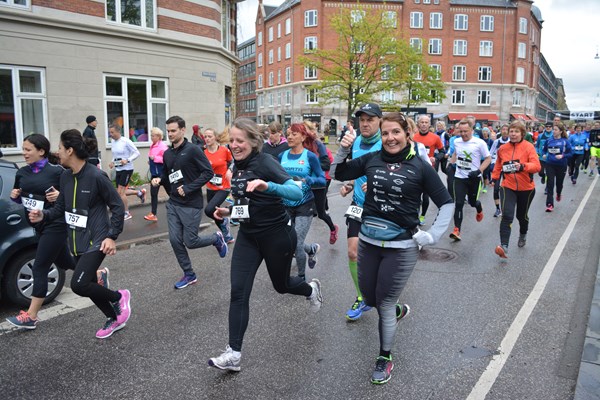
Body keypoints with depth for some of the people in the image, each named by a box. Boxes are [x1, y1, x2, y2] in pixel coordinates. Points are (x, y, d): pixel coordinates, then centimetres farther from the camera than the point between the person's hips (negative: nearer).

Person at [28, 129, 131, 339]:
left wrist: (112, 236, -16)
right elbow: (61, 208, 14)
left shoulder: (96, 176, -17)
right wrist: (44, 215, -7)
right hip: (77, 241, 8)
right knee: (88, 284, 14)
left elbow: (117, 206, -11)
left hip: (96, 240, -8)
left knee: (79, 285, -16)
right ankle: (114, 319, 34)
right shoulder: (65, 176, 5)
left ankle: (118, 297, 10)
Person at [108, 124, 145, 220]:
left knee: (120, 192, -9)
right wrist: (112, 162, 2)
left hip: (127, 169, -8)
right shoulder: (113, 142, 7)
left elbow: (137, 153, -13)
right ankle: (140, 192, 31)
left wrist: (127, 160, -25)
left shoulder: (126, 141, -15)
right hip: (118, 169, 8)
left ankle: (127, 213, 7)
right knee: (120, 192, 10)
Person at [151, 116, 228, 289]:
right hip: (173, 204, 6)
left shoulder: (193, 150, -12)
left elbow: (208, 172, -16)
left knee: (190, 242, -1)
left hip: (191, 205, -6)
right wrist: (159, 180, -2)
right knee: (175, 240, 3)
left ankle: (217, 238, 29)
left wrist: (188, 188, -20)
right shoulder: (167, 154, 8)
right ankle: (189, 275, 20)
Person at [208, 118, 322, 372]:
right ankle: (233, 354, 3)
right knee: (238, 293, -5)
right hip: (248, 236, 6)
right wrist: (229, 211, 3)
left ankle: (311, 290, 51)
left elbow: (297, 193, -31)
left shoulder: (265, 162, -19)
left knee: (281, 285, 16)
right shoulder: (237, 166, 4)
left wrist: (268, 186, -48)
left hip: (277, 235, -6)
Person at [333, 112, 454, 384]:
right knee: (369, 298, 17)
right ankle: (399, 310, 51)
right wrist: (343, 150, -7)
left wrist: (432, 236, -8)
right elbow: (339, 175, 9)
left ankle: (385, 358, 29)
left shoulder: (420, 167, -8)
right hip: (368, 241, 4)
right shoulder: (372, 159, -1)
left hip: (401, 247, -4)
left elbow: (446, 203, -1)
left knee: (384, 303, 5)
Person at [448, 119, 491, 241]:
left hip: (474, 178, -2)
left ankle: (479, 210, 52)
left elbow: (488, 159, -5)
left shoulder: (479, 143, -12)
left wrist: (478, 171, -17)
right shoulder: (456, 142, 2)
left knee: (473, 201, 13)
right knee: (459, 204, -8)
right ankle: (457, 230, -9)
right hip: (459, 177, 2)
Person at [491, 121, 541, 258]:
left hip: (526, 188, -1)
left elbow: (537, 166, -21)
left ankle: (523, 235, 50)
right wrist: (495, 178, 14)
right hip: (508, 187, 1)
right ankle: (504, 247, -23)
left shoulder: (529, 147, -10)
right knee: (507, 216, -17)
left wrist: (522, 166, -38)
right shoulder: (502, 148, -1)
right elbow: (498, 165, 17)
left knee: (522, 215, 19)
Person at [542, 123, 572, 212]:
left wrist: (562, 156, -23)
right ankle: (549, 204, -6)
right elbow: (544, 149, 11)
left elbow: (569, 153, -5)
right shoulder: (549, 140, -1)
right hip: (550, 164, 0)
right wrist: (544, 154, -9)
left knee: (559, 182, 17)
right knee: (550, 184, -8)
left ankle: (558, 193, 52)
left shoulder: (565, 141, -7)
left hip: (561, 165, 0)